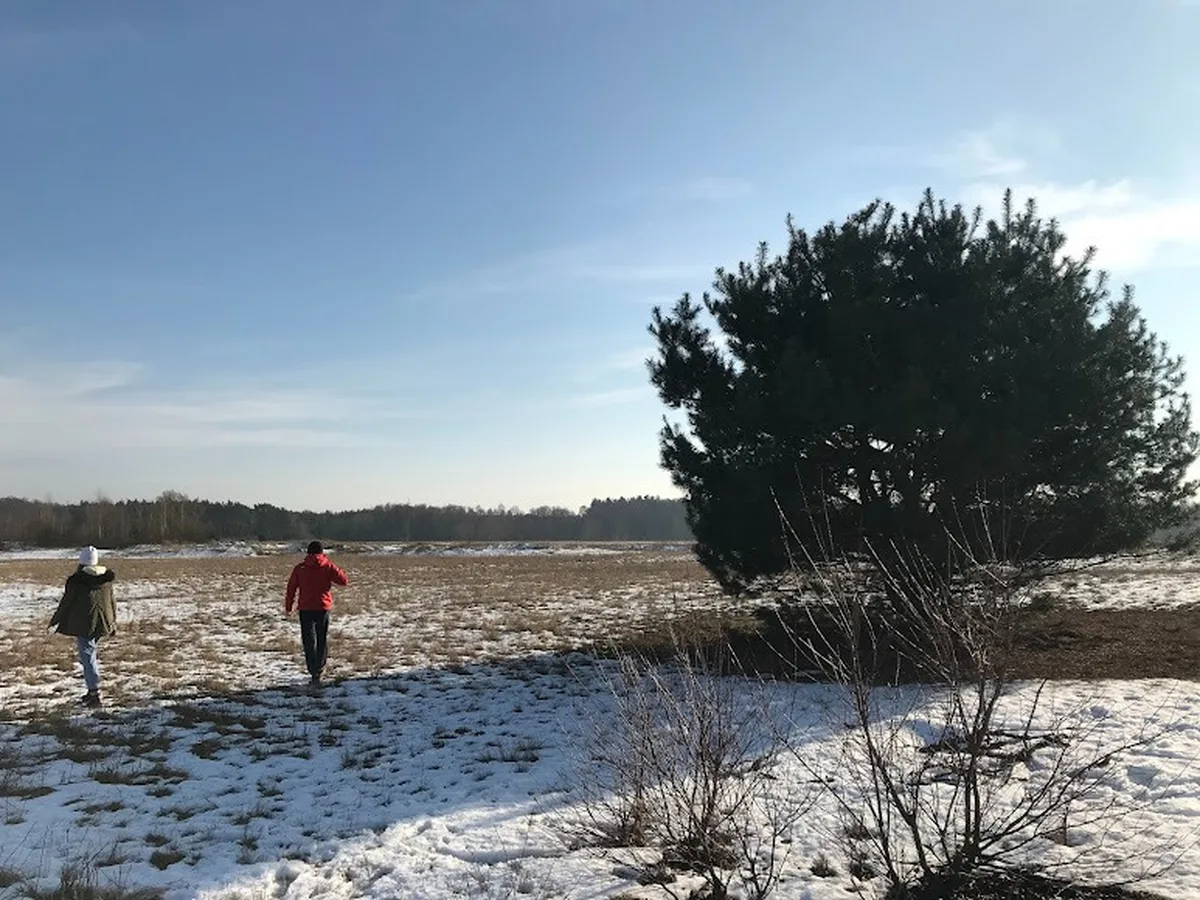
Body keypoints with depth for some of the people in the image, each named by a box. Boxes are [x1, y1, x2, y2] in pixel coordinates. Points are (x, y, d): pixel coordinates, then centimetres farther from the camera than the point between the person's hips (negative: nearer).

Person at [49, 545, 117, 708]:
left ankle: (94, 693, -6)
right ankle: (93, 689, 18)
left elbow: (66, 602, -3)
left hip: (83, 624, -6)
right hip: (102, 623, 6)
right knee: (91, 652, 18)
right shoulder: (107, 579, 6)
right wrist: (113, 623, 23)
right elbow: (112, 602, 13)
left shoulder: (76, 580, -10)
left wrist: (55, 620, 12)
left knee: (87, 657, -2)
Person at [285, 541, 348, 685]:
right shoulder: (328, 566, -2)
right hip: (323, 608, 1)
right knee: (323, 640, 17)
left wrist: (288, 606, 12)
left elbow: (291, 588, 3)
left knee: (309, 642, -3)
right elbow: (344, 581, -3)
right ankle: (320, 668, 26)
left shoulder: (300, 568, 0)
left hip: (305, 609, -1)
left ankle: (314, 672, -14)